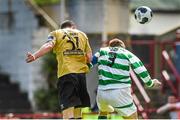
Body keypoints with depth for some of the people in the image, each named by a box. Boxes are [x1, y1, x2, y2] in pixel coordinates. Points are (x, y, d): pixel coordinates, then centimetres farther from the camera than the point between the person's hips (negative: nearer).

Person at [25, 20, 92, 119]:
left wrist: (35, 56, -22)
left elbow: (48, 46, -10)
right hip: (81, 72, 3)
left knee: (67, 106, -11)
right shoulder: (82, 34, 20)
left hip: (66, 72, -3)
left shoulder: (56, 34, 12)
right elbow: (89, 57, 11)